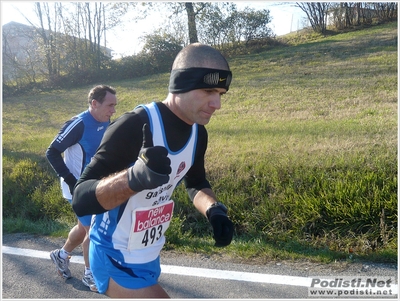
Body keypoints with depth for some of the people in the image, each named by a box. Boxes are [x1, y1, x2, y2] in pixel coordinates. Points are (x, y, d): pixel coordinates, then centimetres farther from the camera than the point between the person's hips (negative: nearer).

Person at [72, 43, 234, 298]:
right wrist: (134, 178, -47)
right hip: (117, 260, -7)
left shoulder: (198, 133, -4)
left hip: (149, 256, 7)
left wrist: (214, 210, -9)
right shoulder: (135, 126, -27)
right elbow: (81, 199, -29)